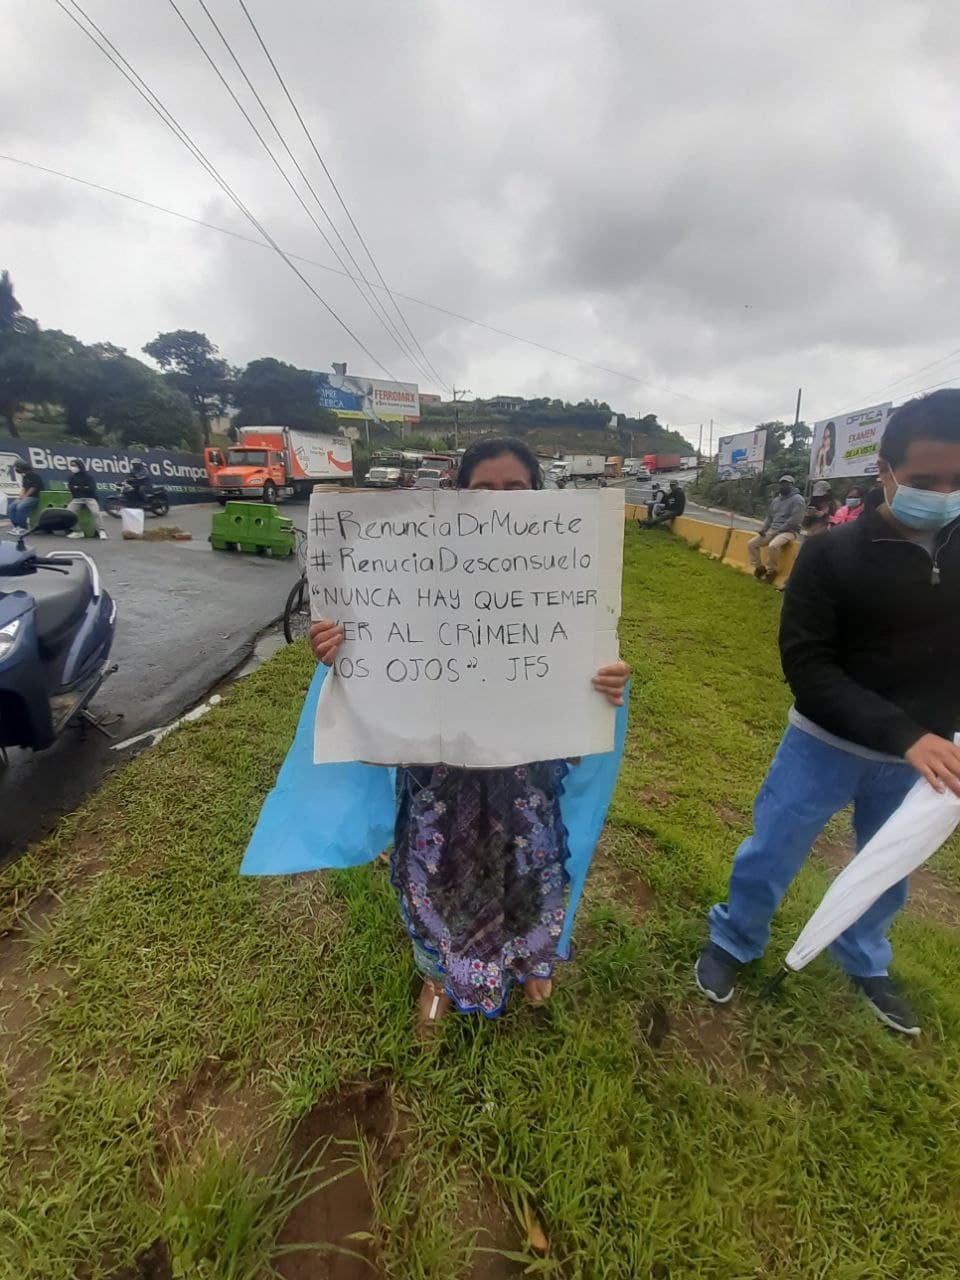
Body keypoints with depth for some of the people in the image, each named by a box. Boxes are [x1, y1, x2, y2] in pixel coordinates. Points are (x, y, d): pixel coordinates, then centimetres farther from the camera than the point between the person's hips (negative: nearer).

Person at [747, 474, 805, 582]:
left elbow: (795, 520, -16)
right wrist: (763, 529, 3)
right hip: (772, 531, 8)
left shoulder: (797, 499, -7)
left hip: (788, 531, -8)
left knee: (773, 546, -36)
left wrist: (778, 530, -17)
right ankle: (759, 567, 7)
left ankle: (771, 571, -17)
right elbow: (769, 517, 22)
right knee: (751, 544, -4)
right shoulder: (776, 500, 18)